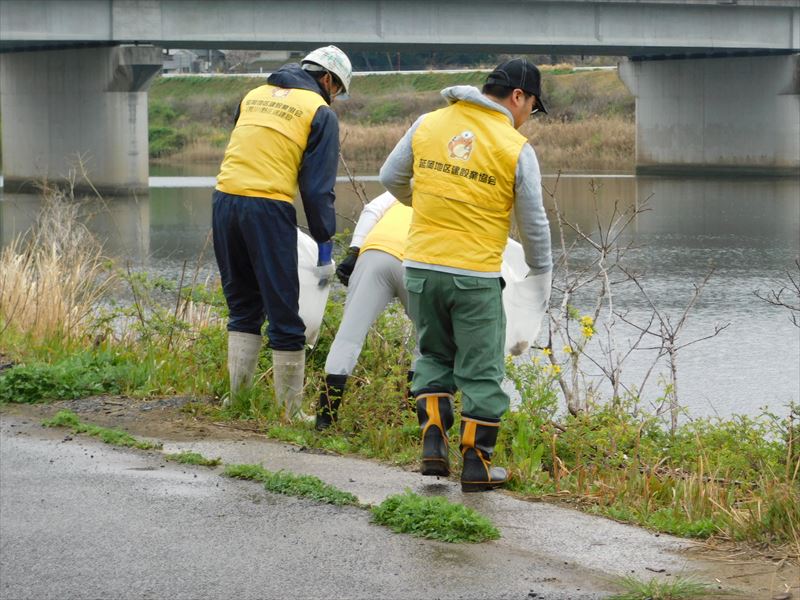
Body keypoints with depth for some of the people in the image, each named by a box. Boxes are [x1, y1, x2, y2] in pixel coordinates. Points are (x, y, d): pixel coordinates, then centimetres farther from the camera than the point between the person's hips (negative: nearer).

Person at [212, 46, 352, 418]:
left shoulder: (255, 95, 21)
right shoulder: (320, 112, 4)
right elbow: (318, 187, -1)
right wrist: (325, 246, 2)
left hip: (225, 197, 6)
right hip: (268, 208, -6)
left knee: (242, 307, 18)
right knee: (283, 314, 1)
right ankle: (290, 411, 4)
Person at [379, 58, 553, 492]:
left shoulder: (428, 125, 5)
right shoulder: (515, 148, -6)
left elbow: (391, 177, 14)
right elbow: (533, 224, -1)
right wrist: (541, 274, 15)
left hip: (420, 268, 4)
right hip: (476, 277, -4)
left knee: (433, 355, 22)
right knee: (481, 370, 8)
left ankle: (433, 441, 9)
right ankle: (477, 463, 11)